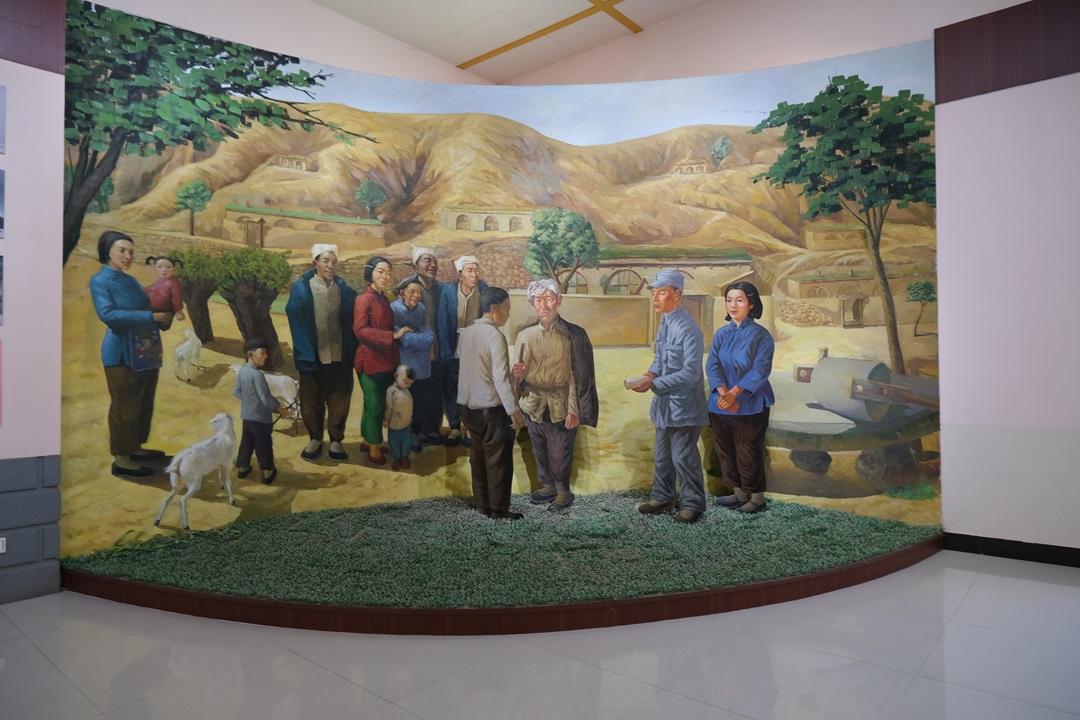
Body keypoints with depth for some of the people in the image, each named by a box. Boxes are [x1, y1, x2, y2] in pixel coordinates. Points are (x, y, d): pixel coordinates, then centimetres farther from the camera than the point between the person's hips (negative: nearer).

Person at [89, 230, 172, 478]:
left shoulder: (130, 280, 15)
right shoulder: (100, 280, -7)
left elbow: (146, 310, 18)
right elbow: (107, 314, -20)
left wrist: (164, 317, -2)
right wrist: (151, 317, -21)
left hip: (146, 351, 8)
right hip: (122, 353, -8)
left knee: (144, 404, 15)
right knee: (124, 407, -2)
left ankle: (135, 448, 29)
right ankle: (121, 459, 7)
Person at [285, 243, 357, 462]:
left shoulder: (345, 289, 3)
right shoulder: (301, 288, -4)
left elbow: (350, 323, 6)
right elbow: (296, 322, -4)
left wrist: (351, 352, 0)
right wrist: (305, 353, -8)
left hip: (340, 357, 1)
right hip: (313, 357, -1)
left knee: (339, 401, 8)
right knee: (311, 401, 12)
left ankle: (336, 440, 25)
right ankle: (315, 439, 30)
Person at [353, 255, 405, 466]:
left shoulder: (383, 298, 12)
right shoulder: (364, 299, -14)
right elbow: (360, 330, -23)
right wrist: (393, 335, -25)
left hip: (385, 359, 8)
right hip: (371, 360, -8)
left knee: (377, 403, 17)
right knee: (374, 404, 1)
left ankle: (368, 440, 31)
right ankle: (374, 447, 14)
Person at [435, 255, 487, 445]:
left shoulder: (483, 290, -9)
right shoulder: (448, 290, -11)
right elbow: (442, 322, -9)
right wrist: (445, 351, -12)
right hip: (452, 349, 0)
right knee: (450, 389, 8)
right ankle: (454, 427, 23)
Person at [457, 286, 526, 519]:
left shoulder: (467, 332, 5)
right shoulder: (495, 336, -18)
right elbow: (501, 378, -22)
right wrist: (513, 410, -20)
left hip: (468, 404, 8)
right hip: (491, 407, -8)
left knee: (478, 456, 15)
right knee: (498, 459, 4)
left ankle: (482, 504, 24)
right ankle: (499, 508, 12)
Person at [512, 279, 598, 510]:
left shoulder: (574, 335, -7)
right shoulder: (525, 335, 5)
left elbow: (580, 376, -9)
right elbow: (521, 376, 13)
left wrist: (575, 410, -13)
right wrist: (518, 374, -11)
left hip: (560, 407, -4)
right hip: (533, 405, 4)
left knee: (560, 455, 5)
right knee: (540, 452, 16)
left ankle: (563, 490, 27)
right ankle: (547, 485, 37)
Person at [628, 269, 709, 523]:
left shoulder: (688, 329, -21)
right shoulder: (664, 322, 6)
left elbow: (691, 373, -23)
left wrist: (654, 384, -24)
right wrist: (650, 373, -5)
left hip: (683, 406, -8)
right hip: (665, 403, 9)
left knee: (683, 457, 3)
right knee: (661, 456, 19)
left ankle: (692, 504, 20)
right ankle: (662, 498, 35)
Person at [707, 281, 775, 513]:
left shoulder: (760, 335, -6)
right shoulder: (721, 334, 8)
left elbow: (760, 370, -15)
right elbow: (712, 365, -3)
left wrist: (734, 393, -22)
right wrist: (723, 393, -19)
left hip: (750, 405, -5)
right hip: (721, 405, 5)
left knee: (748, 453, 1)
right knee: (726, 451, 12)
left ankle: (757, 497, 17)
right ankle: (739, 492, 28)